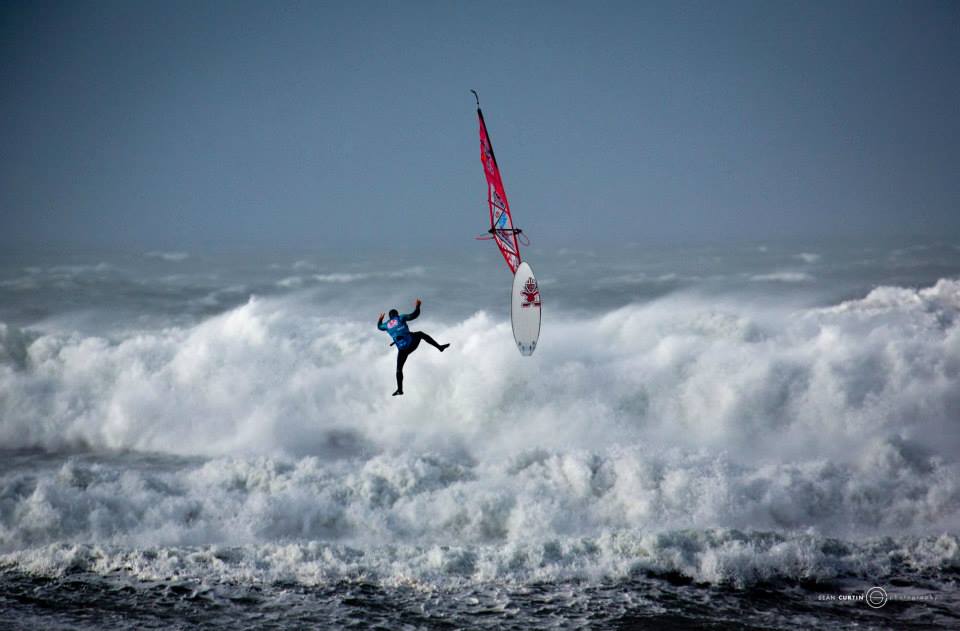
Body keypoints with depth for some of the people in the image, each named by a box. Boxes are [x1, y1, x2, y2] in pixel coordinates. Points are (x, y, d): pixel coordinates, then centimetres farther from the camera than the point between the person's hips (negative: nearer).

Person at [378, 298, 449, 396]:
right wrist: (417, 306, 20)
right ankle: (439, 347, 27)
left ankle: (400, 389, 8)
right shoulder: (400, 318, 5)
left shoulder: (387, 325, 14)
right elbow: (414, 315, 4)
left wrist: (380, 319, 56)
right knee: (420, 334, 30)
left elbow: (379, 326, 36)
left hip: (402, 350, 1)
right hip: (411, 342, -1)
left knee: (399, 369, 13)